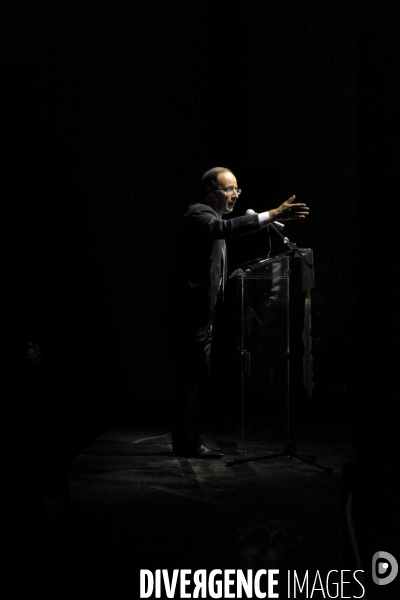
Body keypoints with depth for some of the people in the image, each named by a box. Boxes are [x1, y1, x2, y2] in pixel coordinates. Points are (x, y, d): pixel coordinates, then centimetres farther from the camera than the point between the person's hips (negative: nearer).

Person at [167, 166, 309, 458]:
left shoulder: (210, 218, 21)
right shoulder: (197, 215, -11)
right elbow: (224, 228, -34)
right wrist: (272, 214, -41)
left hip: (201, 318, 10)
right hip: (192, 315, -10)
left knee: (196, 379, 12)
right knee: (193, 377, -8)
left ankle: (188, 439, 19)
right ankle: (188, 441, -3)